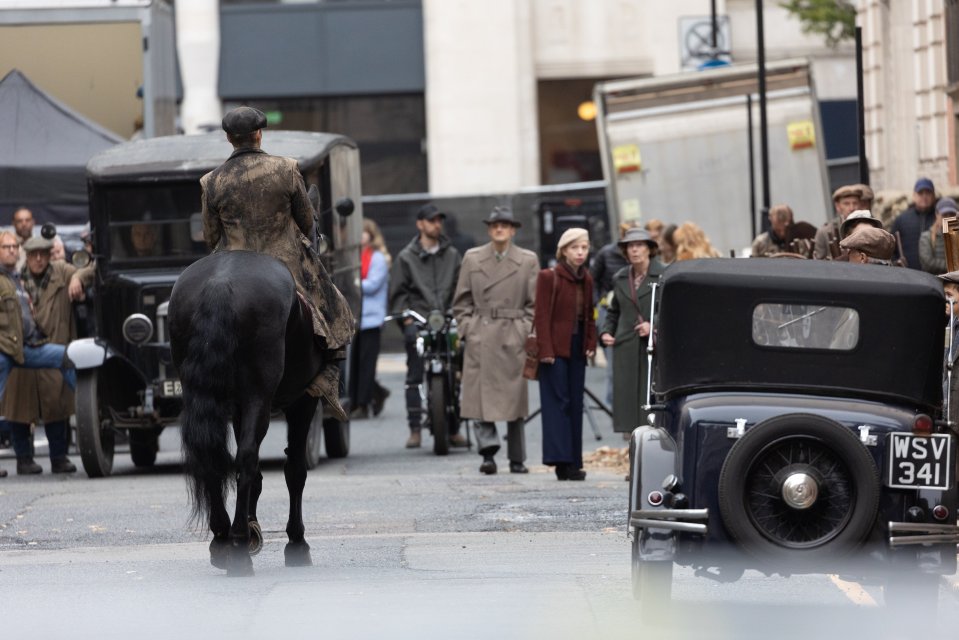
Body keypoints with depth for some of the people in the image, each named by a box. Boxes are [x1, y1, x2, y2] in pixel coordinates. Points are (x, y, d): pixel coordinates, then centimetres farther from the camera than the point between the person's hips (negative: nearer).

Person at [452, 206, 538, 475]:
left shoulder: (528, 260, 6)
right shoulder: (472, 259, 9)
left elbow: (535, 303, 6)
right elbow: (461, 301, 11)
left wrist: (527, 332, -3)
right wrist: (466, 329, 1)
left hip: (515, 339, 0)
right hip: (480, 339, 0)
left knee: (515, 398, 3)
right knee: (481, 396, -10)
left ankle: (517, 459, 11)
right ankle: (488, 452, -10)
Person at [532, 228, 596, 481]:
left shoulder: (586, 279, 13)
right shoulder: (548, 277, -6)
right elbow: (542, 316, -9)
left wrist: (591, 344, 5)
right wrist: (545, 350, -16)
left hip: (577, 348, 6)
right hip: (555, 348, -6)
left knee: (575, 404, 6)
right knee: (558, 402, -9)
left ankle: (572, 464, 9)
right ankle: (561, 461, -13)